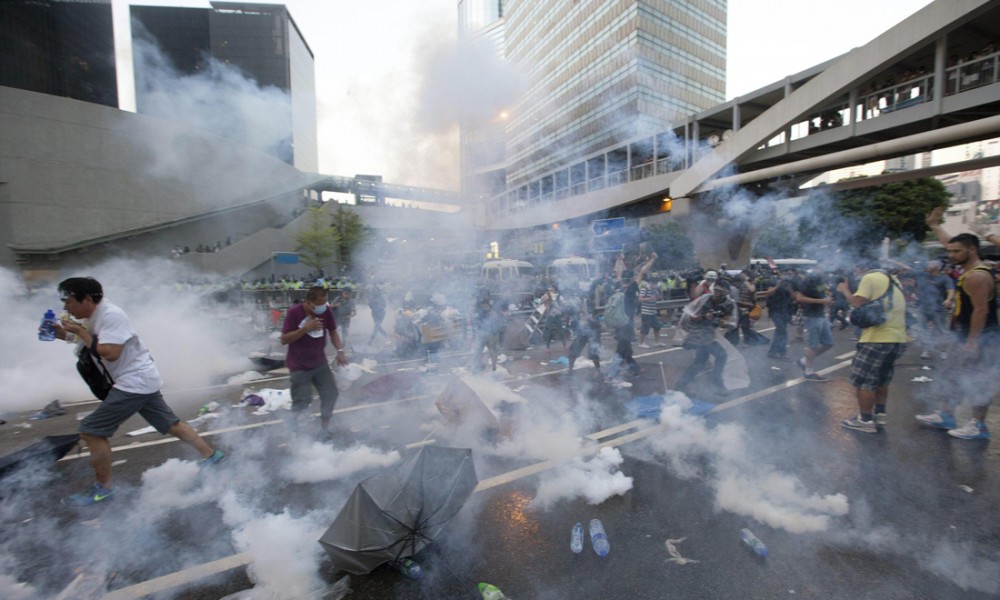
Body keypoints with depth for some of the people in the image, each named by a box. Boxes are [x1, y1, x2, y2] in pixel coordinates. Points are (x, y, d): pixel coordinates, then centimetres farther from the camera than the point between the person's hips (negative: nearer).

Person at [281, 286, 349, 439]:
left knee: (331, 394, 6)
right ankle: (293, 425, 24)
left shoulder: (326, 310, -9)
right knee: (303, 401, -5)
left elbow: (332, 331, 3)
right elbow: (284, 340, -18)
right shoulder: (294, 312, -20)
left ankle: (324, 426, 26)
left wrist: (340, 351, -9)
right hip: (299, 366, -4)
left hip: (320, 363, 5)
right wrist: (305, 328, -30)